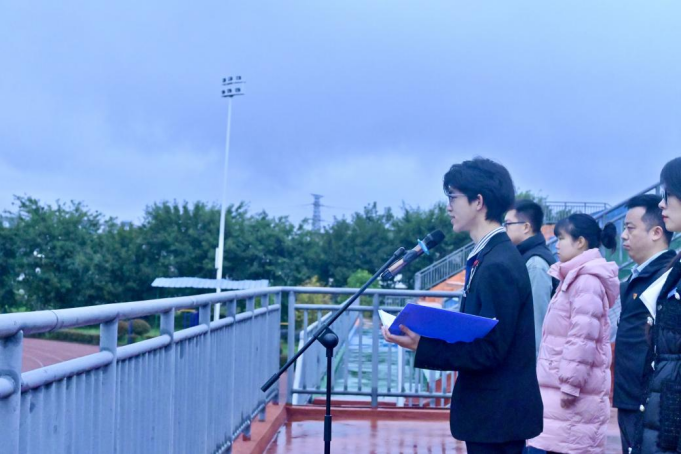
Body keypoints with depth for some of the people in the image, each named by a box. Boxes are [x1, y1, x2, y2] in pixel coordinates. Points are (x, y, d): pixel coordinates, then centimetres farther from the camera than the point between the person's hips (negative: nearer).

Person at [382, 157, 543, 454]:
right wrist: (425, 334, 5)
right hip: (491, 409, 10)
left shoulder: (498, 265, -20)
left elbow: (490, 349, -22)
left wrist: (422, 347, -24)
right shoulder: (490, 257, 10)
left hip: (497, 413, -10)